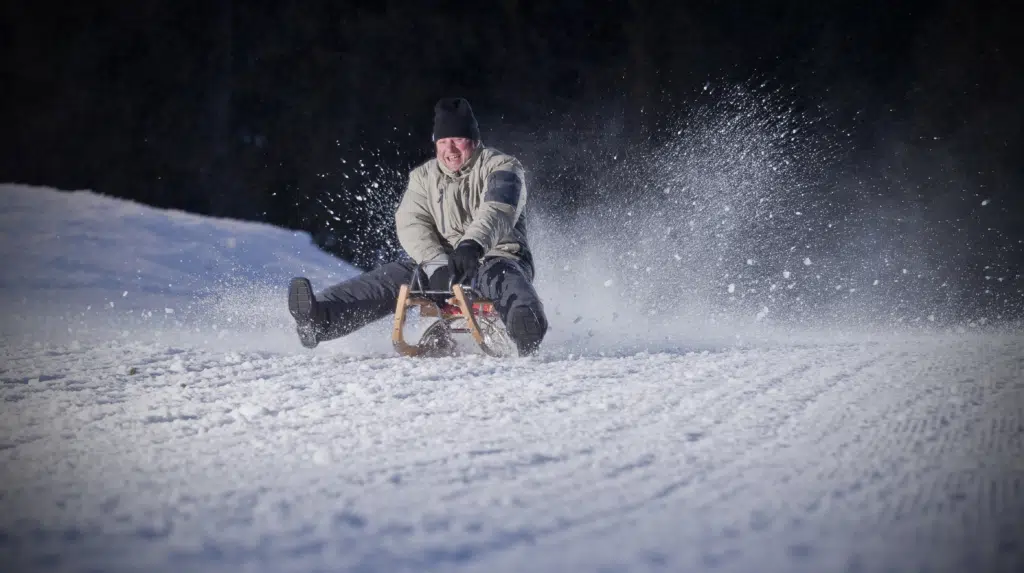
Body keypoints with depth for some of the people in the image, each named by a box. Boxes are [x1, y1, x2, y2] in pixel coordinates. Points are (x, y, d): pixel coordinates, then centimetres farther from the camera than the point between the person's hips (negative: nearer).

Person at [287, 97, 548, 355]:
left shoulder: (502, 167, -3)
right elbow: (411, 225, -6)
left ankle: (526, 332, -74)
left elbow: (498, 212, -23)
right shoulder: (424, 177, 10)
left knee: (504, 279, -40)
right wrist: (437, 264, -25)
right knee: (393, 276, -19)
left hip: (497, 258, -4)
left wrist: (473, 245, -43)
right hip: (442, 260, 5)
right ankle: (320, 319, -40)